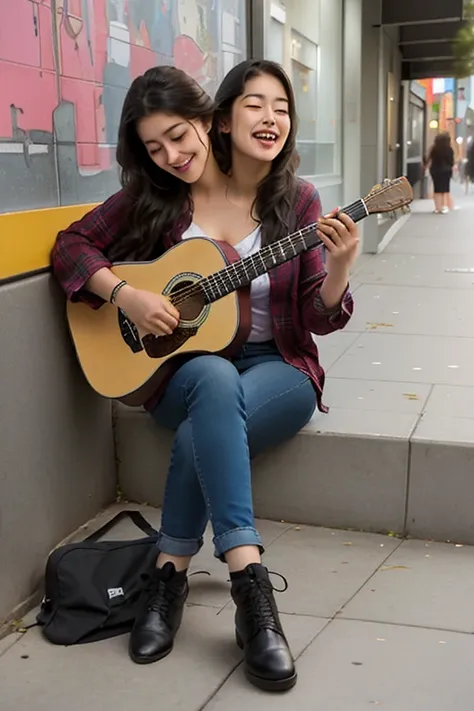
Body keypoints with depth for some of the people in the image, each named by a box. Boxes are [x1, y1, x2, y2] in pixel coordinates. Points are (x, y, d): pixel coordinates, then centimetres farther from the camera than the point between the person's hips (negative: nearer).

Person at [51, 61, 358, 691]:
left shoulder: (297, 202, -2)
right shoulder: (153, 194, 1)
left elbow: (319, 318, -5)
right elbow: (72, 245, 2)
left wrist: (339, 268, -26)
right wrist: (124, 294, -14)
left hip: (277, 366, 0)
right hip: (182, 366, 1)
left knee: (202, 433, -34)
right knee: (216, 382, -37)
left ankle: (171, 572, -17)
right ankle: (249, 581, -35)